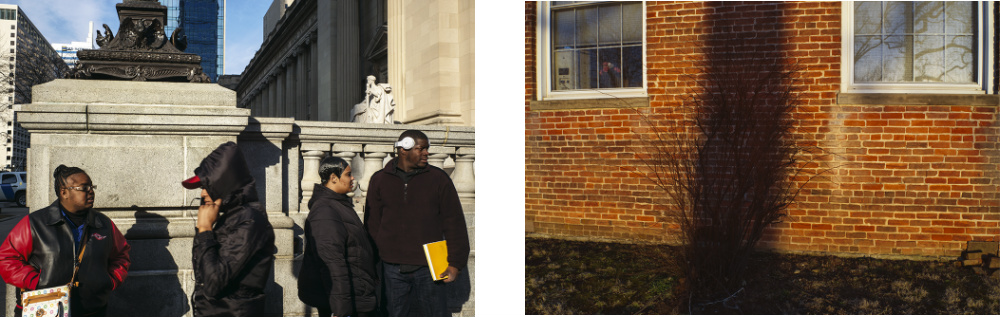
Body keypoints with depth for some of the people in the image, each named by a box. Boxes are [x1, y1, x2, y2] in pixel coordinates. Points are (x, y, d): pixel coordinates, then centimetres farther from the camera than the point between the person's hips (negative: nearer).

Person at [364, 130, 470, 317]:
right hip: (392, 269, 1)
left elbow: (454, 224, 3)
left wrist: (455, 264, -2)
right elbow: (372, 224, 9)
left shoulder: (439, 179, 3)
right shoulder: (379, 180, 7)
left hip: (427, 268, -1)